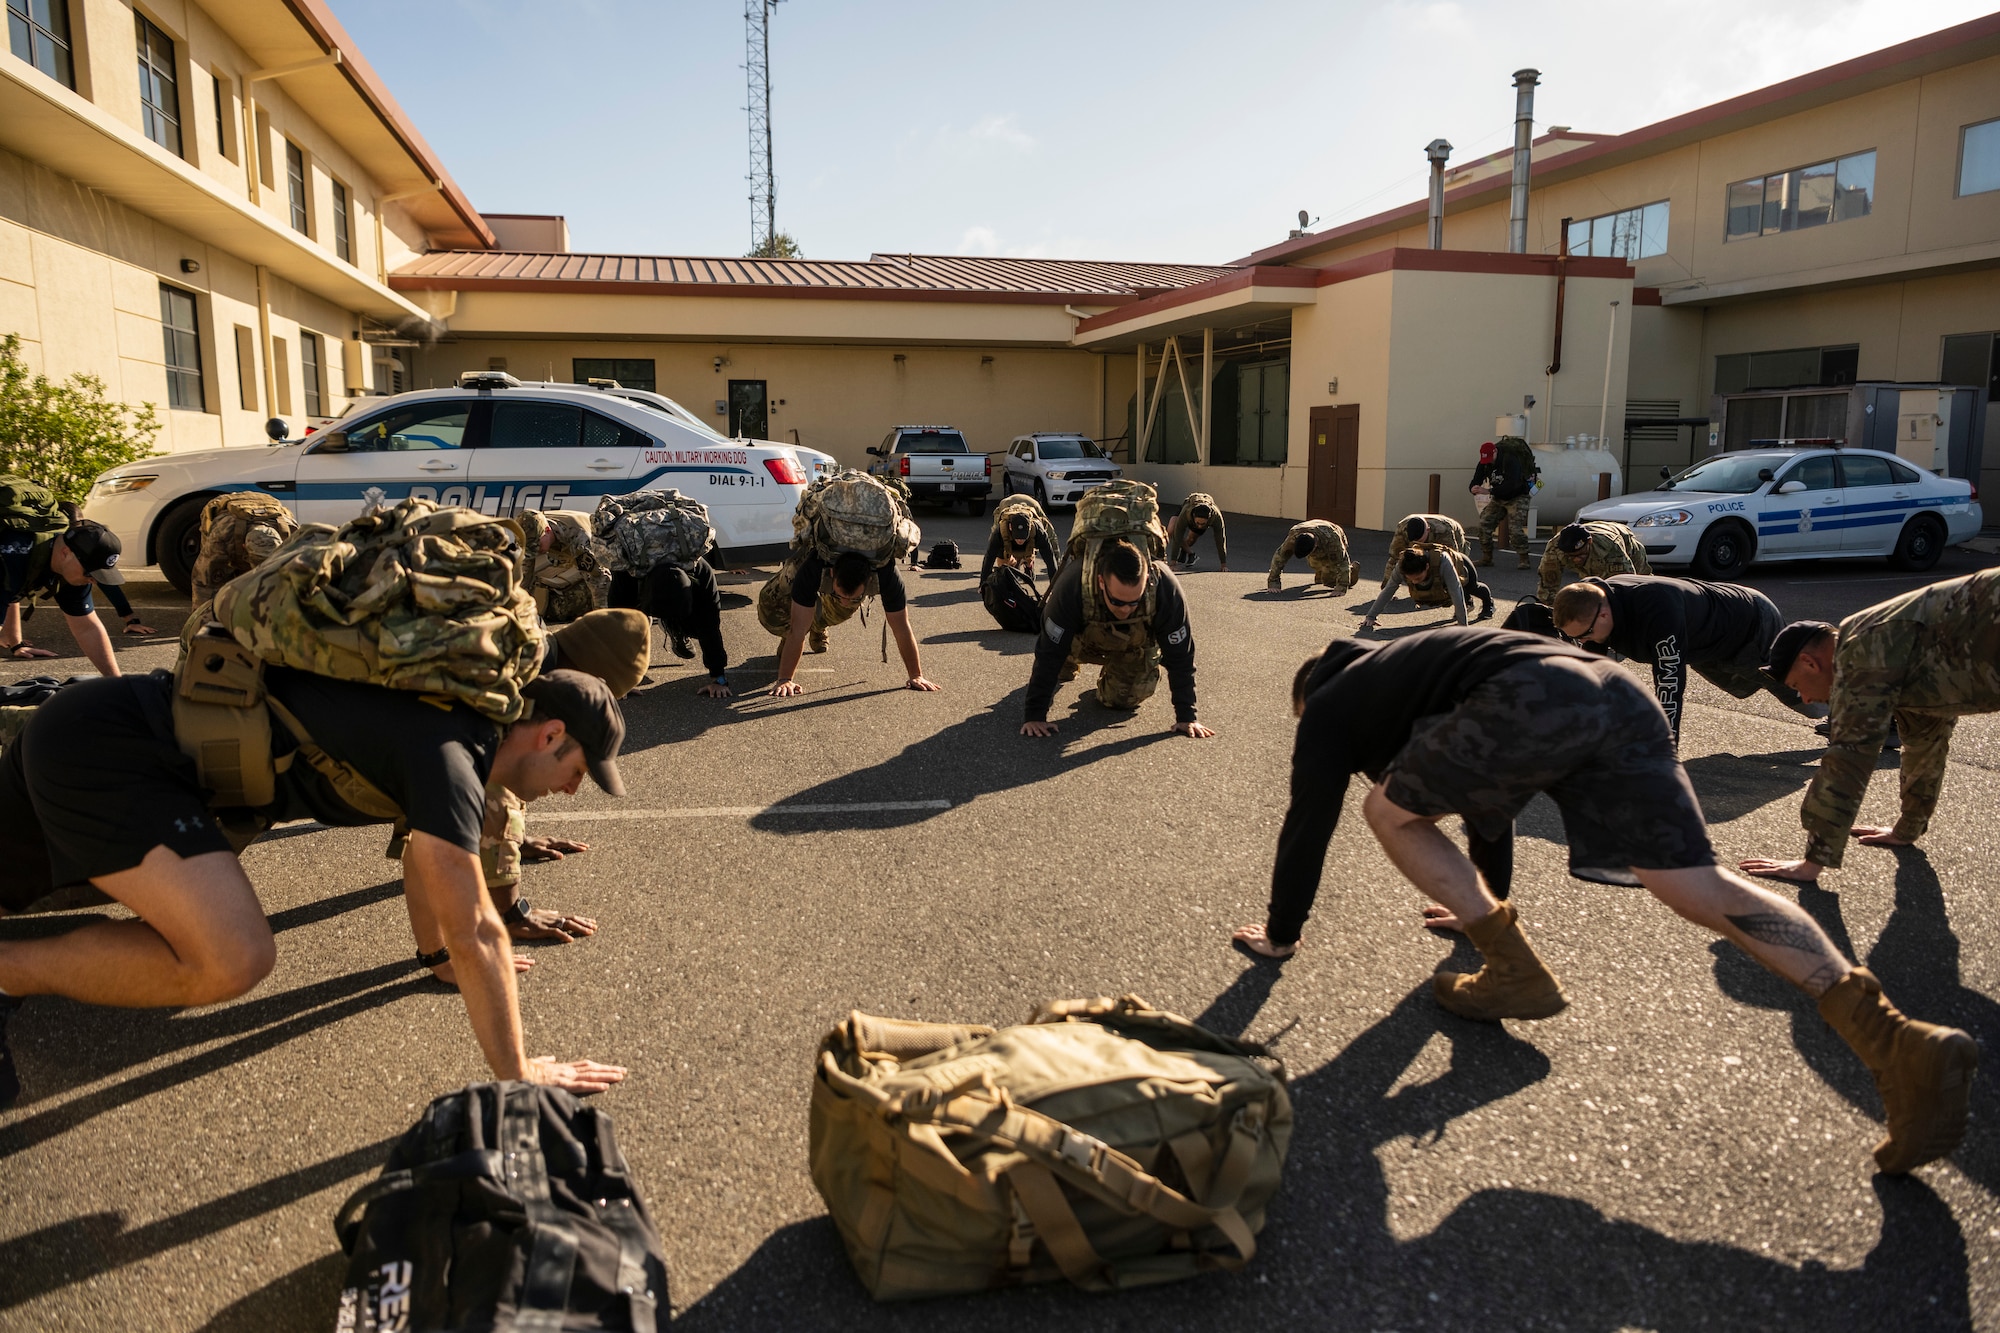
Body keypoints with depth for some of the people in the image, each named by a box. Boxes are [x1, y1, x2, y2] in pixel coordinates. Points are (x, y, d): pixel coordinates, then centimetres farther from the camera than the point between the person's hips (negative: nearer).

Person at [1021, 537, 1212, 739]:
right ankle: (1067, 666, 25)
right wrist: (1035, 715, -35)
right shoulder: (1073, 585, -44)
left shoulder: (1165, 588, -40)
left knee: (1123, 699, -10)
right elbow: (1049, 653, -36)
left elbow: (1180, 656, -28)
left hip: (1137, 646, -1)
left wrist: (1186, 717, -26)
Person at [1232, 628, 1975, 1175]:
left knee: (1392, 814, 12)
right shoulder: (1399, 672, 43)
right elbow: (1484, 792, 50)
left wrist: (1280, 935, 30)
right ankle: (1900, 1041, -12)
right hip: (1617, 691, 8)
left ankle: (1515, 974, 8)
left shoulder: (1329, 706, 22)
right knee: (1698, 885, 0)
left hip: (1530, 701, -8)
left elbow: (1308, 824, 18)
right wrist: (1486, 902, 62)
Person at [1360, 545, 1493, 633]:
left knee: (1473, 588, 30)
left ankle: (1488, 603, 62)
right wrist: (1371, 616, -39)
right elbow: (1387, 591, -35)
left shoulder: (1442, 561, -54)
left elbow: (1456, 591, -50)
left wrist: (1462, 624, -48)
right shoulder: (1401, 567, -42)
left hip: (1461, 566, -2)